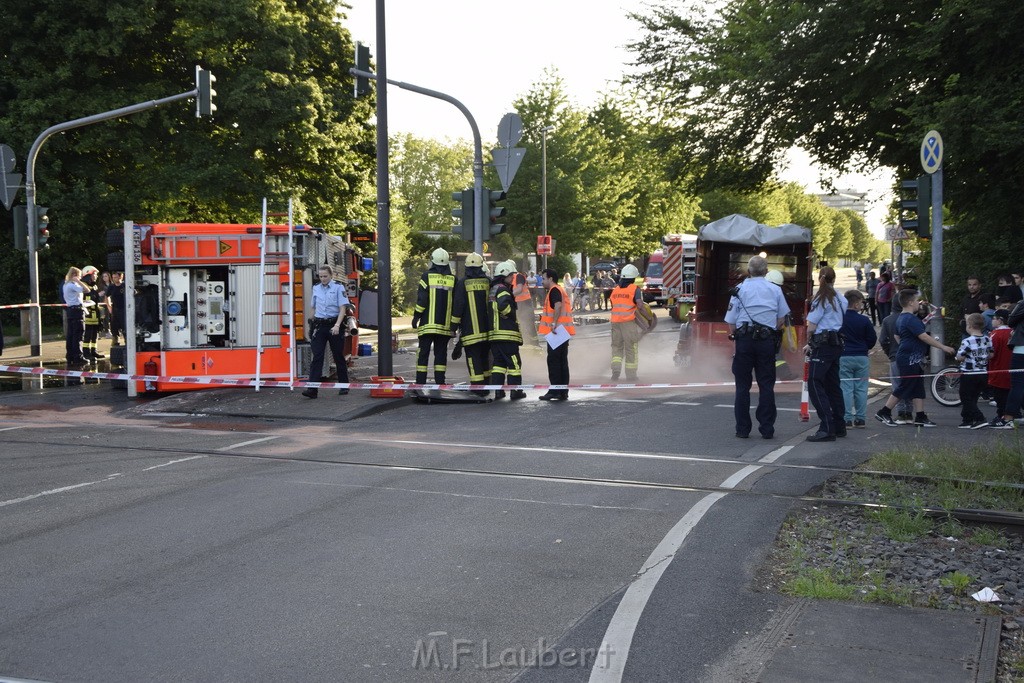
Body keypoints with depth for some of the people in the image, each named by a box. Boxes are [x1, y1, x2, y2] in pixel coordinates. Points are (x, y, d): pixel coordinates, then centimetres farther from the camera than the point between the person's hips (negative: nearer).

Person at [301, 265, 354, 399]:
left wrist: (337, 325, -21)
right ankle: (312, 389, -14)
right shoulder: (316, 289, 11)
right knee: (317, 357, -7)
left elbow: (343, 308, -9)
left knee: (339, 357, 7)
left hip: (334, 325, -3)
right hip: (319, 326, 3)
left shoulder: (338, 287, -3)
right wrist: (313, 324, 16)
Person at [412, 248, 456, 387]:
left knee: (423, 352, 2)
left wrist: (416, 317, 0)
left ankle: (420, 381, 0)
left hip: (428, 323, -2)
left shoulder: (427, 276, -3)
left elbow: (421, 299, -7)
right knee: (441, 353, 7)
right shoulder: (453, 279, 5)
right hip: (445, 324, 2)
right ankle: (440, 382, 4)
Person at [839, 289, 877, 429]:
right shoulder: (864, 320, -6)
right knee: (861, 388, 8)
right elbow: (873, 339, 1)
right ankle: (861, 418, 10)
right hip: (862, 358, 0)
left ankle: (847, 419, -2)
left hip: (843, 357, 0)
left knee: (846, 388, 1)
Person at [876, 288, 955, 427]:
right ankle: (883, 413, 2)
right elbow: (924, 337, -23)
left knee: (918, 389, 9)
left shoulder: (900, 318, 14)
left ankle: (920, 417, 10)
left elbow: (898, 336, 25)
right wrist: (943, 347, -19)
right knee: (904, 387, -4)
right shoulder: (911, 319, -18)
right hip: (909, 359, -10)